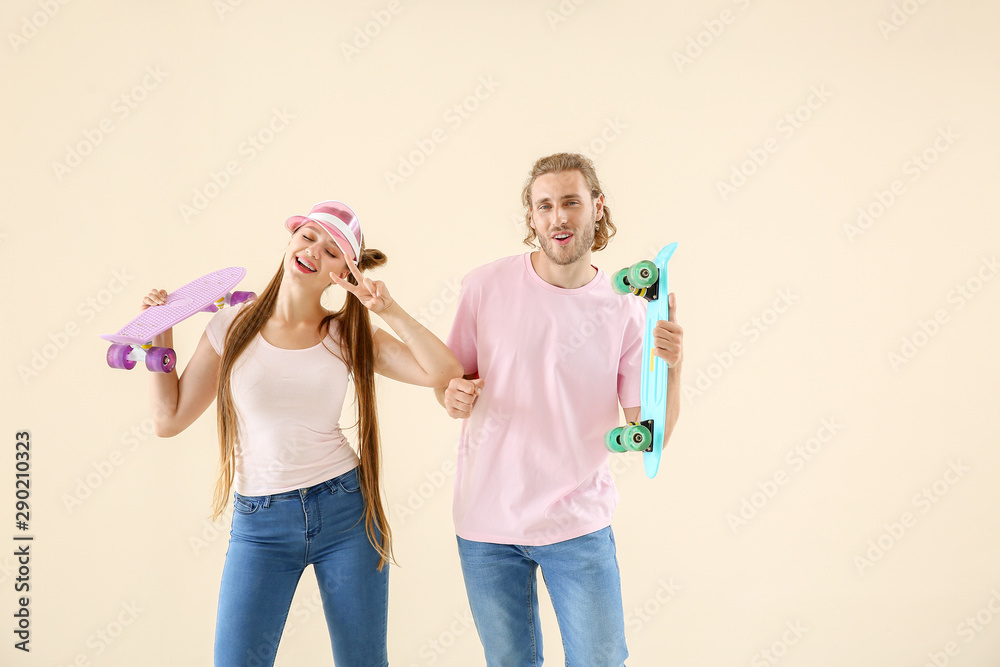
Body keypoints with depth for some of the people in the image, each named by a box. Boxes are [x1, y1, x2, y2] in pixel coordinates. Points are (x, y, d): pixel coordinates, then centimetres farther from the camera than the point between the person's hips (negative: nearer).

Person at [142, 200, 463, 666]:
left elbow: (444, 371, -11)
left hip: (346, 510, 1)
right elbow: (169, 419, 4)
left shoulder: (348, 335, 1)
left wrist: (388, 309, -13)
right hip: (259, 524, 0)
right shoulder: (234, 326, 1)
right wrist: (160, 335, -1)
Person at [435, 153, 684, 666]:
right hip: (486, 524, 1)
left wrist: (671, 368, -22)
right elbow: (448, 380, 6)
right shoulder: (485, 286, -5)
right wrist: (453, 398, -16)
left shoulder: (625, 310, -5)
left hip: (579, 524, 0)